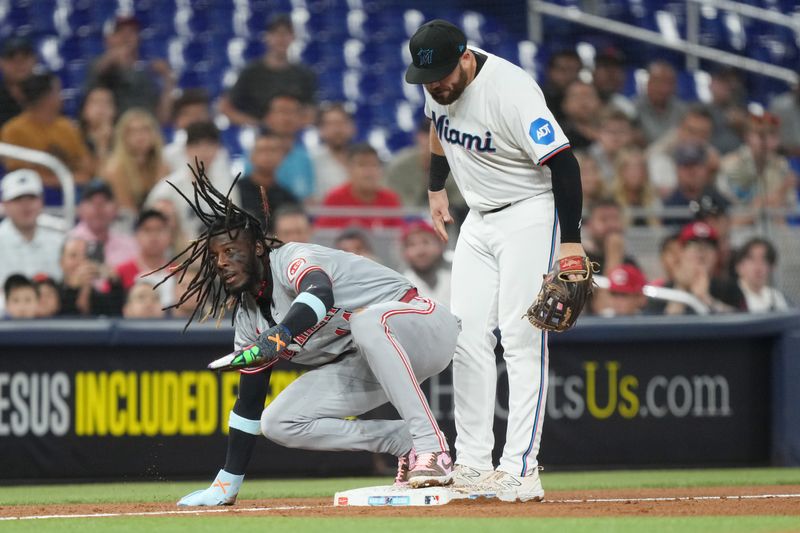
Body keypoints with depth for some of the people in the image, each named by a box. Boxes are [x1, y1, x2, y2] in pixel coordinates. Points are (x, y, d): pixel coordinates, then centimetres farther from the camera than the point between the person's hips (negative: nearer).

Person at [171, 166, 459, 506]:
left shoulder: (293, 260, -19)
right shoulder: (248, 319, 6)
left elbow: (320, 294, -44)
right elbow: (250, 400, 12)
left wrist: (277, 338, -61)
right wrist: (227, 484, 10)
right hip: (364, 367, 9)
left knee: (367, 320, -41)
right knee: (278, 424, -4)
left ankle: (431, 449, -40)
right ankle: (406, 443, -3)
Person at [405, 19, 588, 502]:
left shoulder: (511, 90, -27)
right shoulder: (438, 86, -4)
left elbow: (563, 163, -27)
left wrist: (572, 241, -30)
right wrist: (436, 188, 25)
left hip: (528, 216, -8)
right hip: (479, 221, 8)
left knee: (522, 339, -13)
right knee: (467, 336, 1)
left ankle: (521, 471, -15)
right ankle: (473, 464, 4)